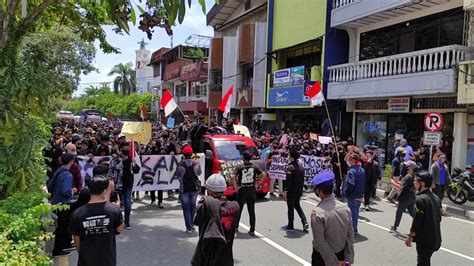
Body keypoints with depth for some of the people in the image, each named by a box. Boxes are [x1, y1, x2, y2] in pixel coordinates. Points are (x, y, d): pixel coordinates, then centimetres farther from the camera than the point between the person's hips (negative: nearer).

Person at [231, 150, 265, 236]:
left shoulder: (240, 167, -8)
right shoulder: (255, 167, 0)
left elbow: (232, 177, -21)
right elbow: (263, 175, -5)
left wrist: (235, 187, -12)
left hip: (242, 191, -2)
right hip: (252, 191, 2)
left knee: (238, 210, 16)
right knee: (252, 211, 8)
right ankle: (252, 230, 7)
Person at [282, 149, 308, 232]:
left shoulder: (290, 167, -19)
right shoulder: (300, 166, 7)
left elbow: (288, 181, -22)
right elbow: (302, 179, 14)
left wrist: (285, 191, -19)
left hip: (291, 192, -8)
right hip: (299, 191, 8)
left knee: (290, 208, 4)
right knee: (297, 206, 22)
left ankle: (290, 226, 14)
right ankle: (305, 222, 14)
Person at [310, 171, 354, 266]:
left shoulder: (317, 213, -24)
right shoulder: (345, 208, -8)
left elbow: (320, 242, -22)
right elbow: (350, 235, -4)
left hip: (323, 257, -4)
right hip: (341, 254, 5)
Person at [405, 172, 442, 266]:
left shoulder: (420, 199, -20)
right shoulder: (436, 198, 5)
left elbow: (417, 221, -19)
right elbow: (439, 218, 12)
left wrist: (410, 237, -10)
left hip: (424, 240, -8)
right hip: (436, 239, 8)